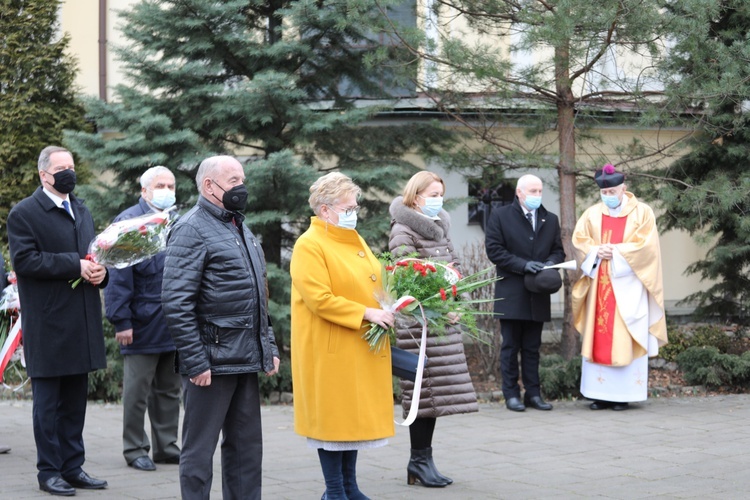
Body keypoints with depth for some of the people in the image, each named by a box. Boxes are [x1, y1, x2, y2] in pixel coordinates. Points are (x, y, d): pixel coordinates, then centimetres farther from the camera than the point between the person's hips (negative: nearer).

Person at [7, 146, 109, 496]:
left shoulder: (82, 212, 18)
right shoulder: (24, 213, -5)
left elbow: (94, 253, 25)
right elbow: (24, 260, -16)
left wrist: (99, 271, 0)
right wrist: (75, 265, -19)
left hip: (82, 323, 7)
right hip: (47, 325, -7)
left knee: (75, 400, 11)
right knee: (48, 401, 1)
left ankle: (73, 467, 18)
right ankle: (49, 471, 8)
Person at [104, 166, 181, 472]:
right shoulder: (129, 221, -7)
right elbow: (118, 275, -11)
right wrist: (121, 321, -16)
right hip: (143, 324, -6)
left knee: (169, 390, 13)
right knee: (137, 392, 3)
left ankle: (166, 446, 22)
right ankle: (135, 449, 13)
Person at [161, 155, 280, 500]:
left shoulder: (241, 229, 18)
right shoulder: (192, 229, -10)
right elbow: (175, 303, -18)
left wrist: (269, 346, 18)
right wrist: (195, 362, -20)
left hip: (247, 361, 9)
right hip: (212, 361, -9)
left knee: (247, 446, 13)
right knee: (199, 449, 0)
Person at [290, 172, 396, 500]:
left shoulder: (354, 240, 14)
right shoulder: (309, 246, -12)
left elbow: (370, 283, 24)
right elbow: (319, 299, -21)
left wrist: (386, 307, 4)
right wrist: (367, 313, -21)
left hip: (360, 349, 8)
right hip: (329, 349, -8)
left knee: (355, 412, 11)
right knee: (333, 414, -1)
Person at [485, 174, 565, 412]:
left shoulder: (551, 220, 13)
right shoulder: (500, 216, -1)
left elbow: (558, 250, 17)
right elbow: (494, 250, -7)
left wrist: (551, 263, -7)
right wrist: (523, 265, -16)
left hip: (538, 295, 4)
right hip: (511, 294, -4)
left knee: (532, 348, 8)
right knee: (510, 346, 1)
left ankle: (533, 393, 12)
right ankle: (511, 394, 7)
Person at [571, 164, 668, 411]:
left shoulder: (642, 212, 1)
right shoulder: (592, 214, 11)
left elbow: (645, 244, -8)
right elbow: (579, 240, 6)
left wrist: (616, 251, -15)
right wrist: (596, 251, -13)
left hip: (628, 286, -3)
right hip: (599, 286, 3)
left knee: (625, 339, -5)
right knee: (598, 338, 1)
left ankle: (624, 394, -2)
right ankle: (601, 394, 4)